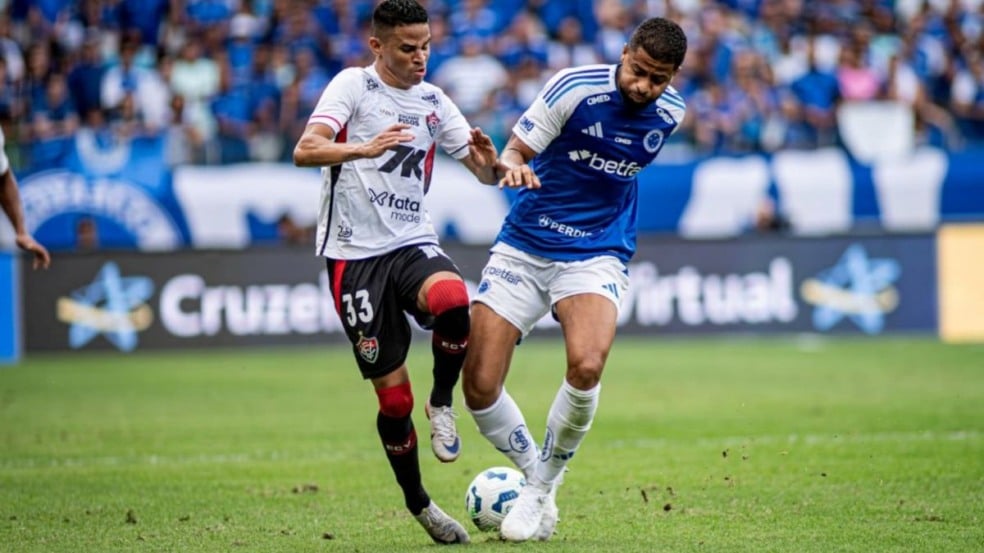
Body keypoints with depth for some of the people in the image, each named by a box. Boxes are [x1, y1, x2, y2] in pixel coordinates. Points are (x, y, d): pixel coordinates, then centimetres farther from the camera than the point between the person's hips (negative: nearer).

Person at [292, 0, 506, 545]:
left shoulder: (433, 101, 10)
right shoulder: (354, 85, -5)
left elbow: (486, 173, 11)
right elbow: (305, 151, -19)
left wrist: (489, 162, -14)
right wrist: (361, 149, -38)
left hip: (412, 243, 3)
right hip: (355, 253, -3)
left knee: (453, 300, -33)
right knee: (394, 397, -3)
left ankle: (442, 404, -8)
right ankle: (418, 506, 17)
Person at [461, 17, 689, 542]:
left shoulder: (670, 115, -1)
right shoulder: (575, 87, -13)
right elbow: (514, 151, -8)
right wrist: (512, 165, -29)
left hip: (597, 256, 0)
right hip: (523, 247, 0)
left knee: (586, 367, -28)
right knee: (479, 387, -9)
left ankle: (541, 488, -5)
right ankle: (536, 479, 18)